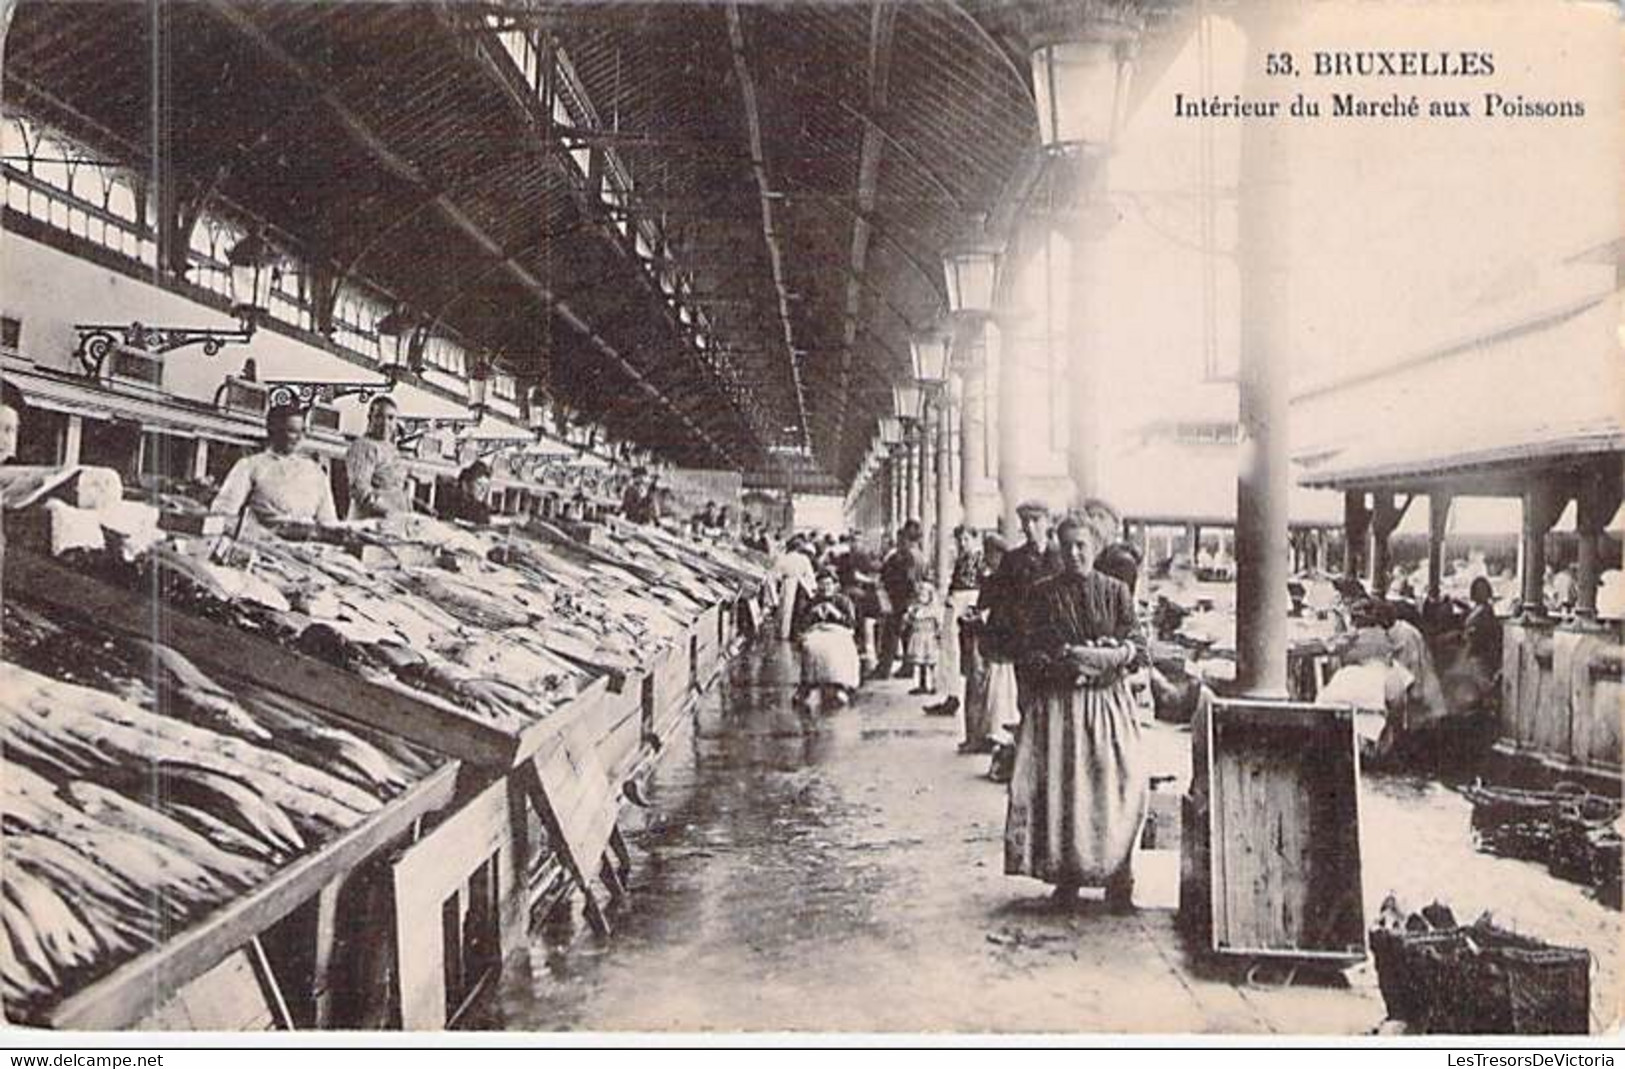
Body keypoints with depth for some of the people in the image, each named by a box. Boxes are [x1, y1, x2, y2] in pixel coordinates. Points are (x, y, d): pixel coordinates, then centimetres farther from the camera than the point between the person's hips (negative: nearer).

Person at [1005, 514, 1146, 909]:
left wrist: (1102, 657, -16)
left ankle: (1117, 879, 4)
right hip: (1057, 703, 0)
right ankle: (1066, 877, 8)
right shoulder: (1042, 593, 4)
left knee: (1113, 786, -4)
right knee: (1059, 787, -3)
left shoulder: (1116, 591, 6)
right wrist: (1062, 662, -15)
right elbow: (1027, 654, 1)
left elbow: (1139, 646, 1)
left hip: (1108, 702, 0)